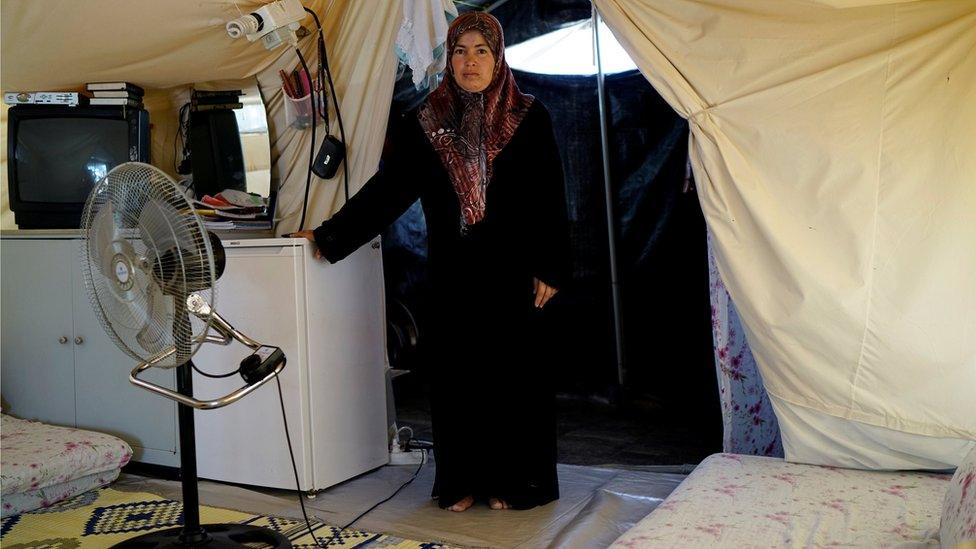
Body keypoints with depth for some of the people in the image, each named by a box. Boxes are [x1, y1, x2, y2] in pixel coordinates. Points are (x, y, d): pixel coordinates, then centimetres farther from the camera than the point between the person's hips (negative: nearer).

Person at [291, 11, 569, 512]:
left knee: (513, 370, 3)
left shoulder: (529, 119, -1)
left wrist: (550, 268, -8)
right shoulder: (426, 123, 4)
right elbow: (386, 188, 3)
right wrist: (329, 236, 0)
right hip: (453, 272, 2)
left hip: (513, 269, -2)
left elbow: (551, 199, -2)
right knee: (456, 372, 5)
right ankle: (462, 480, 18)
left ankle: (513, 480, 17)